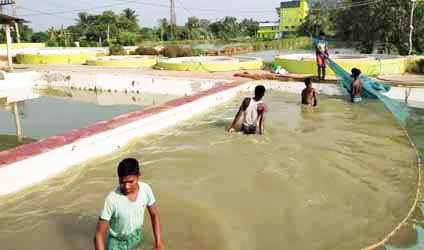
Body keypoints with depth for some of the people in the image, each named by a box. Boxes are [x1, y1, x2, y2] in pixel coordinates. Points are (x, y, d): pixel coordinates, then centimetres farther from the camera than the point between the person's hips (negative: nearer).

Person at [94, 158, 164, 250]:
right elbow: (99, 235, -27)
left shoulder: (146, 189, -20)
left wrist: (158, 241, -8)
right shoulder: (112, 199, -32)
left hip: (137, 238, 4)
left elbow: (154, 215, -4)